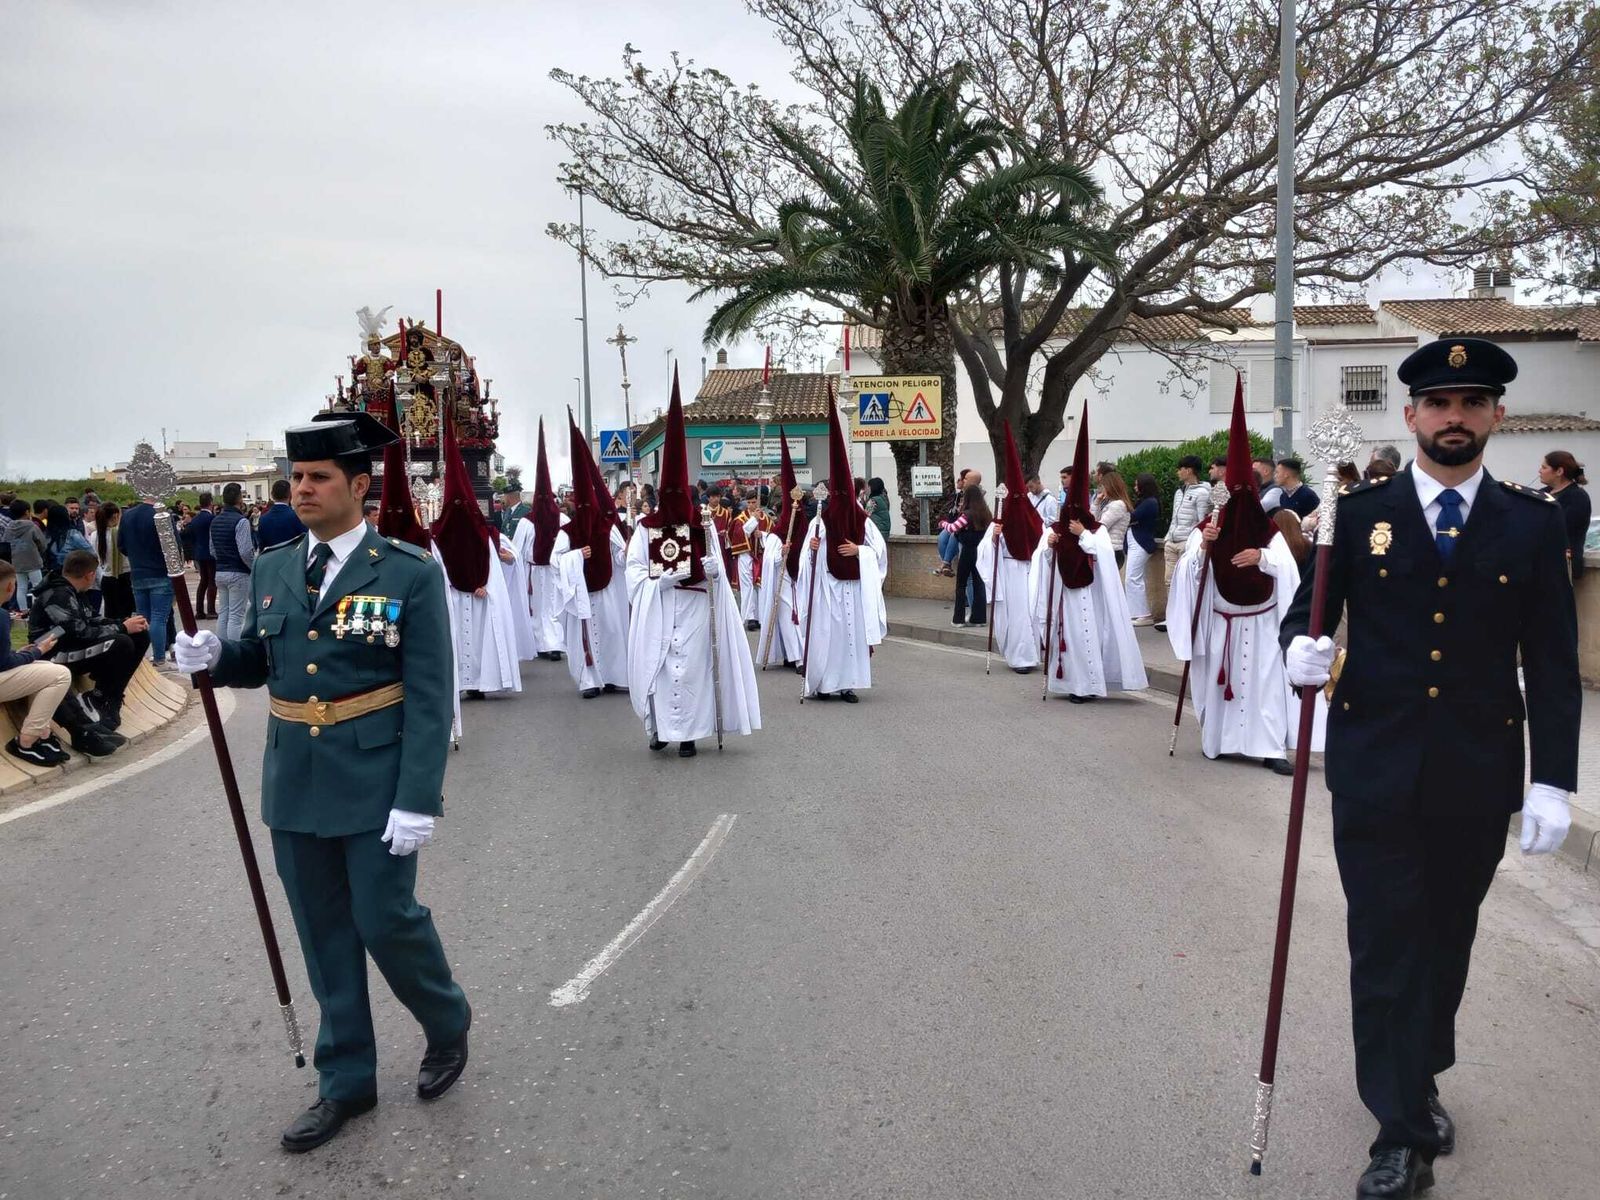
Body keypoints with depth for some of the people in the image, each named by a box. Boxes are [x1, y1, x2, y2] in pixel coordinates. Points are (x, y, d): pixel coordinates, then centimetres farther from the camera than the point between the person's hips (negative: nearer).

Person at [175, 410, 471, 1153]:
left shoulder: (410, 574, -10)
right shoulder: (272, 570, 6)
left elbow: (429, 698, -13)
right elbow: (258, 663, 16)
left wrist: (419, 799, -18)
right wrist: (212, 656, -7)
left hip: (375, 784, -5)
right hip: (295, 782, 5)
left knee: (385, 921, 0)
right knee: (325, 937, 13)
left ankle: (448, 1024, 30)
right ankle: (346, 1081, 28)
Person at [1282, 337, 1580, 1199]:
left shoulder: (1534, 523, 2)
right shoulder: (1357, 512, 0)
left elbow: (1552, 662, 1)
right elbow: (1308, 612, 1)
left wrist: (1553, 779, -4)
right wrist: (1301, 649, -23)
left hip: (1477, 775, 2)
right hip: (1374, 769, -1)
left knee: (1446, 939, 16)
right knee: (1385, 942, 0)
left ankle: (1422, 1079, 38)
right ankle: (1402, 1130, 10)